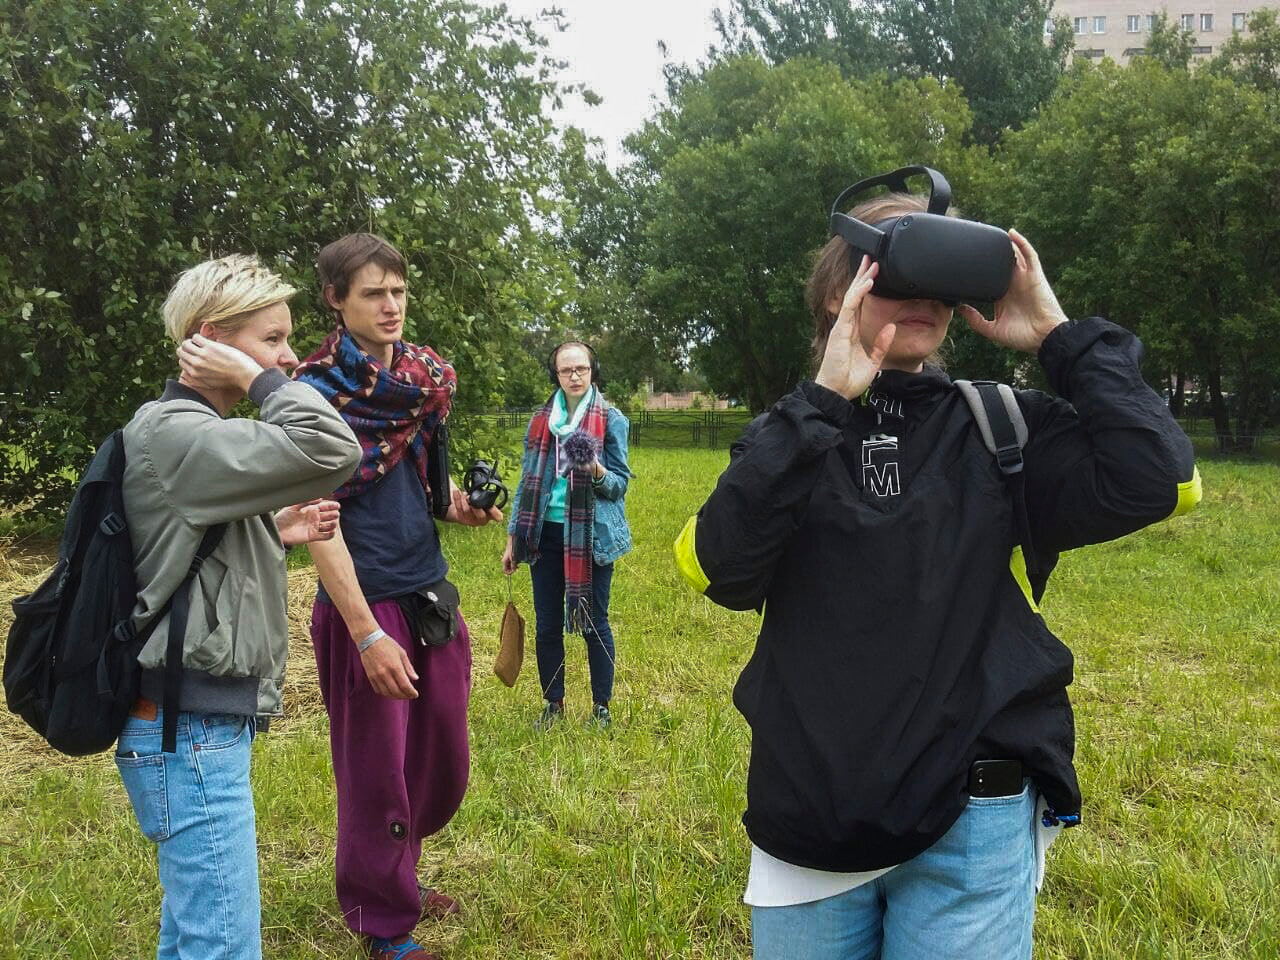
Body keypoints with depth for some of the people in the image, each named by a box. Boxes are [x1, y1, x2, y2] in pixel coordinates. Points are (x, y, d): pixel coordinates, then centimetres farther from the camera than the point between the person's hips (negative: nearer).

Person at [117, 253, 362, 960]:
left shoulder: (191, 432, 15)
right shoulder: (171, 433, -18)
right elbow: (331, 451, -30)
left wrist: (273, 532, 8)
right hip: (190, 734, -11)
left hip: (205, 724, 11)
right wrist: (256, 379, -15)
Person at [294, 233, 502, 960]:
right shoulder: (315, 393, -12)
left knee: (445, 762, 16)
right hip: (364, 603, -6)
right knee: (376, 773, 6)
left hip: (431, 593, 7)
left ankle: (396, 875, 42)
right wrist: (367, 633, -20)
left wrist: (457, 505, -2)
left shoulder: (425, 376, 7)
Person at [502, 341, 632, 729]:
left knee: (594, 622, 4)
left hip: (592, 535, -3)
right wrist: (512, 539, 11)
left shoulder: (611, 420, -2)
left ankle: (601, 707, 18)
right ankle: (553, 704, 23)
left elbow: (619, 484, -2)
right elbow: (527, 481, 12)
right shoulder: (541, 420, 7)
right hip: (547, 533, 3)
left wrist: (596, 471, -25)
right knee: (547, 625, 8)